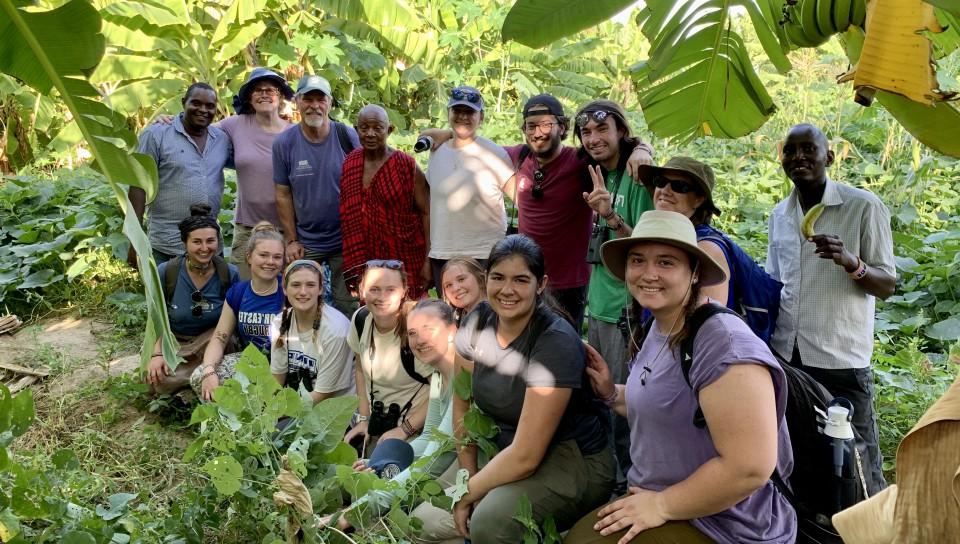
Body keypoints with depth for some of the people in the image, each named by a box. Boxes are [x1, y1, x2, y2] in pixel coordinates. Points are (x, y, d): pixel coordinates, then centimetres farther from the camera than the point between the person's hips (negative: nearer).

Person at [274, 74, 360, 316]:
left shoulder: (348, 137, -6)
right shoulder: (284, 142, -3)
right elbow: (283, 195, 1)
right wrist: (291, 240, -1)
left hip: (346, 240, -1)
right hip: (305, 244, 1)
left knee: (349, 305, 8)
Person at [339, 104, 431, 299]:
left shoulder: (407, 166, -7)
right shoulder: (349, 164, 6)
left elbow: (427, 212, -8)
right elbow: (347, 213, 12)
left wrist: (428, 261, -12)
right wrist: (354, 267, 10)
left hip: (404, 261, -4)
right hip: (365, 262, 4)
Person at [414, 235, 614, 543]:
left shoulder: (556, 342, -25)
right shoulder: (477, 322, -6)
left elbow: (525, 456, -25)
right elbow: (462, 407, 3)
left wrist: (468, 493, -14)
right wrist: (469, 476, -4)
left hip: (574, 461, -6)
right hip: (503, 453, 6)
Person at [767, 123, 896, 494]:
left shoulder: (864, 207, -5)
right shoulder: (780, 214, 10)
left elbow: (887, 287, -5)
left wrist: (850, 262, -24)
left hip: (841, 360, -4)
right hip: (785, 357, 5)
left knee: (858, 466, 0)